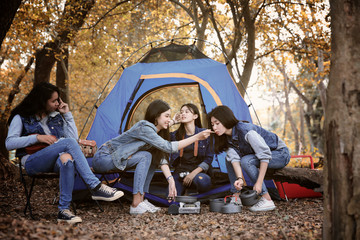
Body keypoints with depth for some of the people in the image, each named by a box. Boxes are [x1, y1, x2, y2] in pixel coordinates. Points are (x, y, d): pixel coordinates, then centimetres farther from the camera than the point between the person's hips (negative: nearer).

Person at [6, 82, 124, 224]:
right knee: (69, 142, -31)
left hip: (53, 161, 4)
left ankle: (64, 210, -39)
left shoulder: (56, 116, 20)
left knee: (67, 159, -39)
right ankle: (96, 187, -36)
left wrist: (67, 114, 9)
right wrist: (37, 138, -13)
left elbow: (74, 136, 11)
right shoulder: (21, 118, 7)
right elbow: (9, 143, -4)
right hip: (32, 163, -4)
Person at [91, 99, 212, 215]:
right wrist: (196, 137, -28)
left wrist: (170, 180, -13)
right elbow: (169, 147, -29)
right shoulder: (144, 128, -24)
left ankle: (141, 200, -2)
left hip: (114, 158, 9)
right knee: (145, 157, -23)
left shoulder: (157, 132, 6)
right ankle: (136, 205, -23)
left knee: (154, 157, -1)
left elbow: (161, 158, 0)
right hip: (102, 158, -9)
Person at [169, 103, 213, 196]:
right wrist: (171, 122, 0)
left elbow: (209, 158, 0)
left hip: (197, 172, -1)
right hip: (180, 171, 1)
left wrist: (194, 173, -12)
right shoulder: (175, 135, 8)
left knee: (203, 182, -38)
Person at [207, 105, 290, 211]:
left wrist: (259, 183, -34)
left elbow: (265, 156, -33)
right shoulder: (227, 137, -6)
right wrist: (239, 178, -35)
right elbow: (234, 158, -17)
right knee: (229, 159, -4)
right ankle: (236, 197, -3)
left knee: (246, 161, -30)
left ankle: (267, 201, -25)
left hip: (281, 154, -8)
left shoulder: (246, 130, -30)